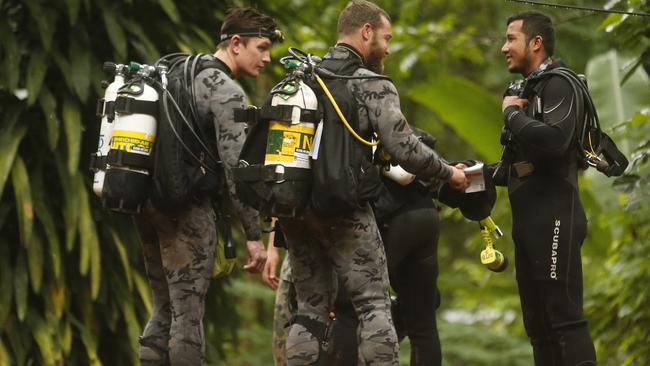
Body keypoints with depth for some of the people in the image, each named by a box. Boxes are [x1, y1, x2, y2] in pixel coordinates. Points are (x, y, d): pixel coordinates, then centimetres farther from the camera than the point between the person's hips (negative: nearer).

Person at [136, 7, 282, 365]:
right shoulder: (227, 91, -10)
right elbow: (235, 167, -17)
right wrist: (254, 234, -16)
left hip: (150, 202, 9)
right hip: (188, 208, -9)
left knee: (165, 309, 14)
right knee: (188, 313, -6)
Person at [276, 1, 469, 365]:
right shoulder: (373, 85, -5)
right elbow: (405, 148, -12)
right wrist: (449, 173, 4)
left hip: (293, 209, 6)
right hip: (343, 210, -6)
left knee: (311, 307, 13)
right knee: (374, 304, -1)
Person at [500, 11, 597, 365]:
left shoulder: (559, 84, -9)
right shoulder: (531, 88, 18)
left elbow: (553, 141, -27)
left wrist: (512, 113, -14)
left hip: (554, 217, -10)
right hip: (530, 220, 10)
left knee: (564, 316, -14)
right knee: (538, 324, 8)